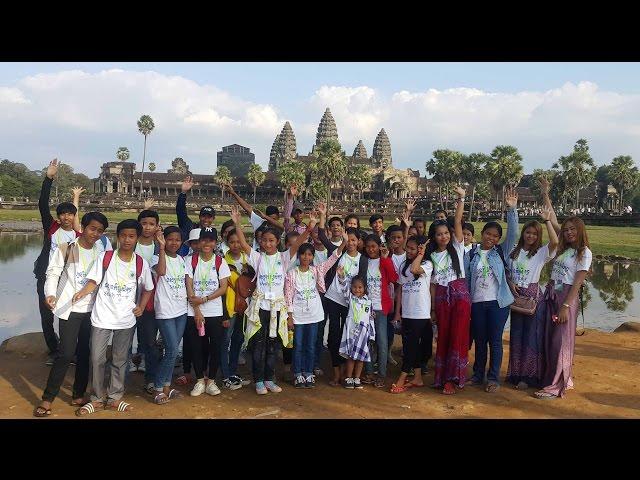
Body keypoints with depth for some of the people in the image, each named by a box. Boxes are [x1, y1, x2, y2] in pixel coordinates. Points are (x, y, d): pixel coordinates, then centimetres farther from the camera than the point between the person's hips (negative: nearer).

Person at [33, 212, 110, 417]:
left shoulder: (101, 252, 7)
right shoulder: (66, 248, -4)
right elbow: (53, 272, -8)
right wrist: (50, 293, -24)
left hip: (91, 309, 4)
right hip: (70, 309, -4)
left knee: (85, 353, 8)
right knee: (66, 354, -8)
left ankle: (78, 394, 22)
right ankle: (47, 399, 5)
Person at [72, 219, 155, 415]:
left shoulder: (141, 263, -1)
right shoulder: (105, 257, -4)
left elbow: (147, 289, 11)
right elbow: (93, 281, -3)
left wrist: (141, 307, -2)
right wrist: (81, 293, -21)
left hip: (126, 320, 1)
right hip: (102, 317, -1)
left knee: (120, 360, 11)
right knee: (97, 359, 3)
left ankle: (114, 397, 24)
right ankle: (98, 398, 20)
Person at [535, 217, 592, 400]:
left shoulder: (584, 253, -5)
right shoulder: (562, 249, 15)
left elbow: (577, 282, -12)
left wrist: (566, 306, -17)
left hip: (567, 297, -7)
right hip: (550, 296, 7)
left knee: (560, 342, -4)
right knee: (549, 340, 7)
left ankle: (555, 386, 2)